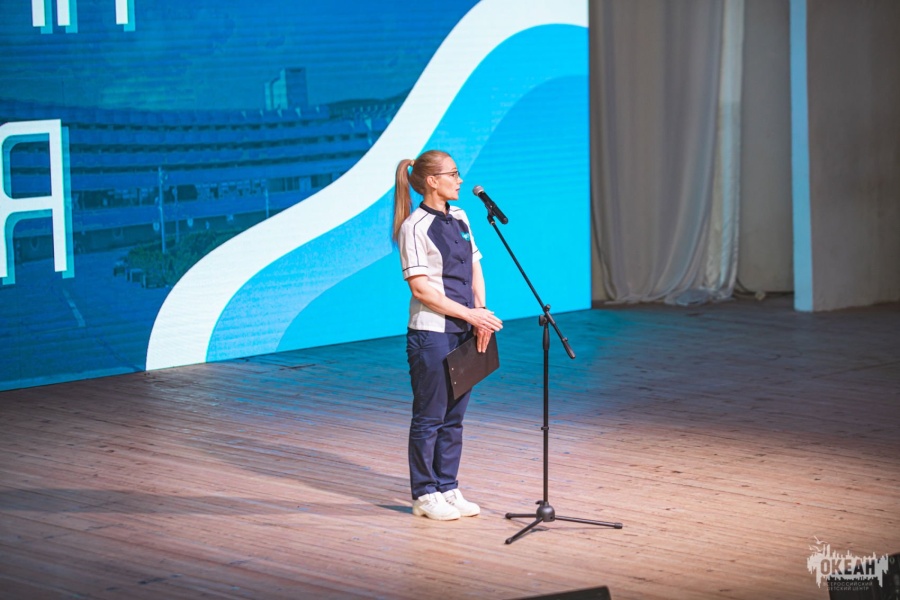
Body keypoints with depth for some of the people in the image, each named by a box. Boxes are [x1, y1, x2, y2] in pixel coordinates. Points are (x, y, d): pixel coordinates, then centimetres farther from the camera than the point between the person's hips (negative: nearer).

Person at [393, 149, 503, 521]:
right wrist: (469, 313, -18)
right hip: (431, 334, -7)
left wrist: (480, 313, -4)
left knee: (454, 416, 12)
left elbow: (474, 269, 12)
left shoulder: (459, 218, 10)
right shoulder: (415, 226, -13)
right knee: (429, 416, 1)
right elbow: (421, 287, -17)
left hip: (463, 333, 7)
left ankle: (448, 488, 21)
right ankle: (425, 496, 10)